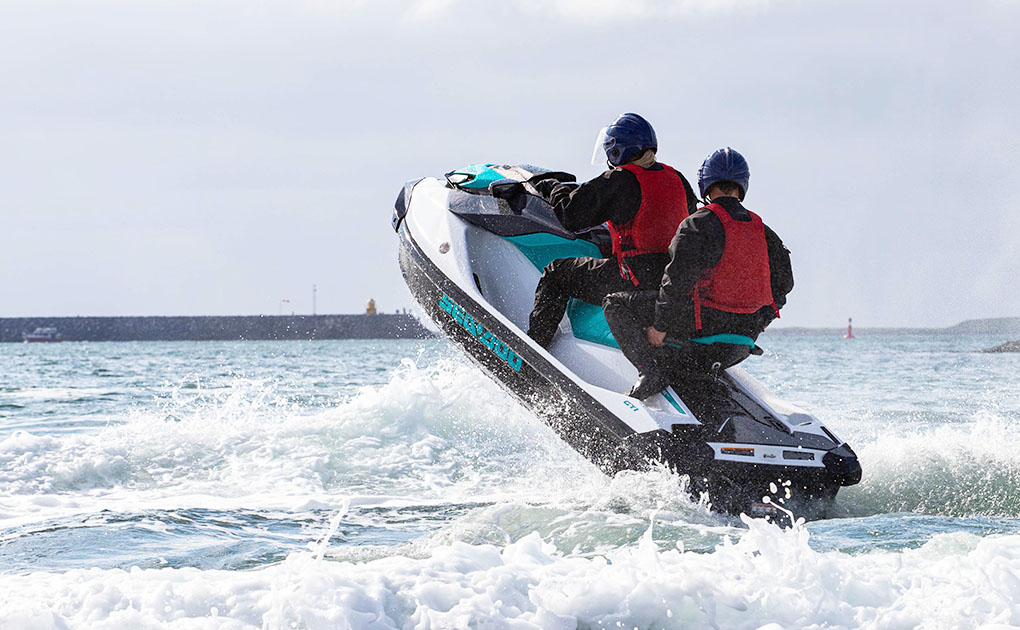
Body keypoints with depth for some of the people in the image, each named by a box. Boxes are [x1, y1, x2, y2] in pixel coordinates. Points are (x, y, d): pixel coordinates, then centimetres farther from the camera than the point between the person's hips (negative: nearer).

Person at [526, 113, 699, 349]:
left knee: (556, 274, 7)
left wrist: (556, 189, 11)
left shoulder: (620, 181, -12)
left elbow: (571, 216, -10)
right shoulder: (676, 178, 9)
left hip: (638, 280, -7)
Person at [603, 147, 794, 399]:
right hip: (747, 332, 7)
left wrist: (660, 325, -12)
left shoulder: (699, 224, -11)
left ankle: (651, 369, -14)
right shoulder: (763, 231, 8)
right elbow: (783, 281, 14)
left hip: (703, 323, -7)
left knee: (616, 304, 3)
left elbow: (679, 278, -19)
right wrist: (758, 321, 24)